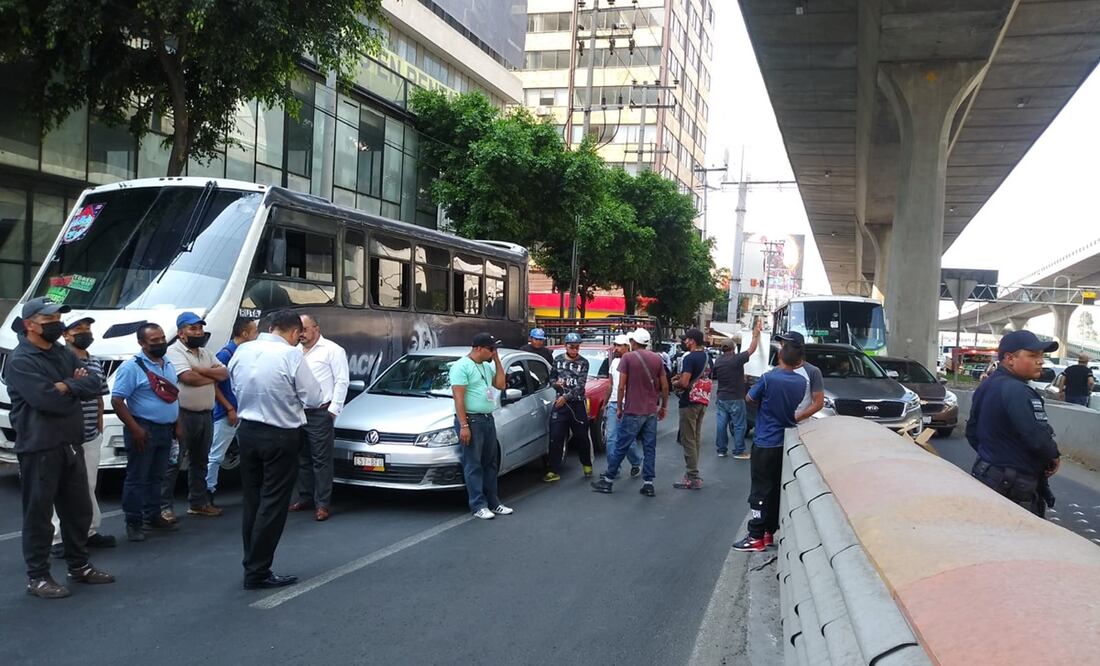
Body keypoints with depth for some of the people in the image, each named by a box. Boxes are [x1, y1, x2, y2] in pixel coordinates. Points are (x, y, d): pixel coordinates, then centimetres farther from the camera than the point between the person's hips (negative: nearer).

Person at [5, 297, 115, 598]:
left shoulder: (62, 353, 13)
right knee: (39, 513, 1)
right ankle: (37, 577, 11)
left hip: (71, 445, 8)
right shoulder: (20, 361, -12)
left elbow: (94, 384, 4)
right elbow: (48, 399, -24)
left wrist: (67, 386, -14)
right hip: (39, 449, -8)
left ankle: (79, 566, 29)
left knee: (79, 509, 16)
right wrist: (76, 386, -6)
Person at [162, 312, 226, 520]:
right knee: (173, 462, -4)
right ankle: (164, 506, 1)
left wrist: (202, 370, -11)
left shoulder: (205, 352, 16)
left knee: (200, 461, 16)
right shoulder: (175, 352, -8)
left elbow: (224, 373, 6)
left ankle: (198, 502, 25)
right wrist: (213, 377, -5)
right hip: (183, 414, -8)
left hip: (205, 414, 8)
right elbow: (188, 377, -22)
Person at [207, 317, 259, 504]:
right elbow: (213, 385, -16)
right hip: (227, 414, -8)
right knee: (216, 456, 0)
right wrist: (230, 409, -17)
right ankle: (207, 492, 8)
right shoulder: (225, 354, -15)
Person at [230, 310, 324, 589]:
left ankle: (252, 564, 23)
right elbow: (314, 399, -12)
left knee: (251, 501, 15)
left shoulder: (242, 351, 0)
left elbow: (236, 386, 10)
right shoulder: (292, 355, -17)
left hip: (247, 432, 6)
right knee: (272, 504, 2)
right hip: (280, 437, -6)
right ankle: (257, 572, 5)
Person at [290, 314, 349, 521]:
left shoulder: (332, 350, -4)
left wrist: (333, 410, -11)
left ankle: (323, 504, -3)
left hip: (320, 413, -6)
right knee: (303, 459, 13)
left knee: (321, 459, -5)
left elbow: (342, 381, -7)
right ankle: (305, 497, 23)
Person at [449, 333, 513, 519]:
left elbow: (500, 385, 12)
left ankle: (493, 502, 19)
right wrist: (463, 425, -22)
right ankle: (478, 505, 0)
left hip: (488, 420, 9)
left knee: (490, 463, 12)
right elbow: (459, 398, -16)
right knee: (473, 465, -3)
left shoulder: (487, 366, 15)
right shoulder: (462, 366, -11)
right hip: (471, 420, -9)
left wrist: (497, 360, 7)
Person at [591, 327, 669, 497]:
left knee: (621, 447, 2)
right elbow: (664, 386, 7)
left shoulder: (628, 358, -7)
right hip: (652, 411, 4)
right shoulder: (657, 359, 5)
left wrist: (619, 408, 1)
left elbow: (621, 386, -9)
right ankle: (648, 484, 7)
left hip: (632, 411, -4)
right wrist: (664, 406, 17)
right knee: (649, 448, 8)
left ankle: (608, 480, 9)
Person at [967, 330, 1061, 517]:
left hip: (985, 473, 10)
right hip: (1015, 488, -10)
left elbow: (972, 433, 17)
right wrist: (1054, 456, -7)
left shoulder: (985, 387, 9)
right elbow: (1038, 438, -26)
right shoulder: (1017, 391, -21)